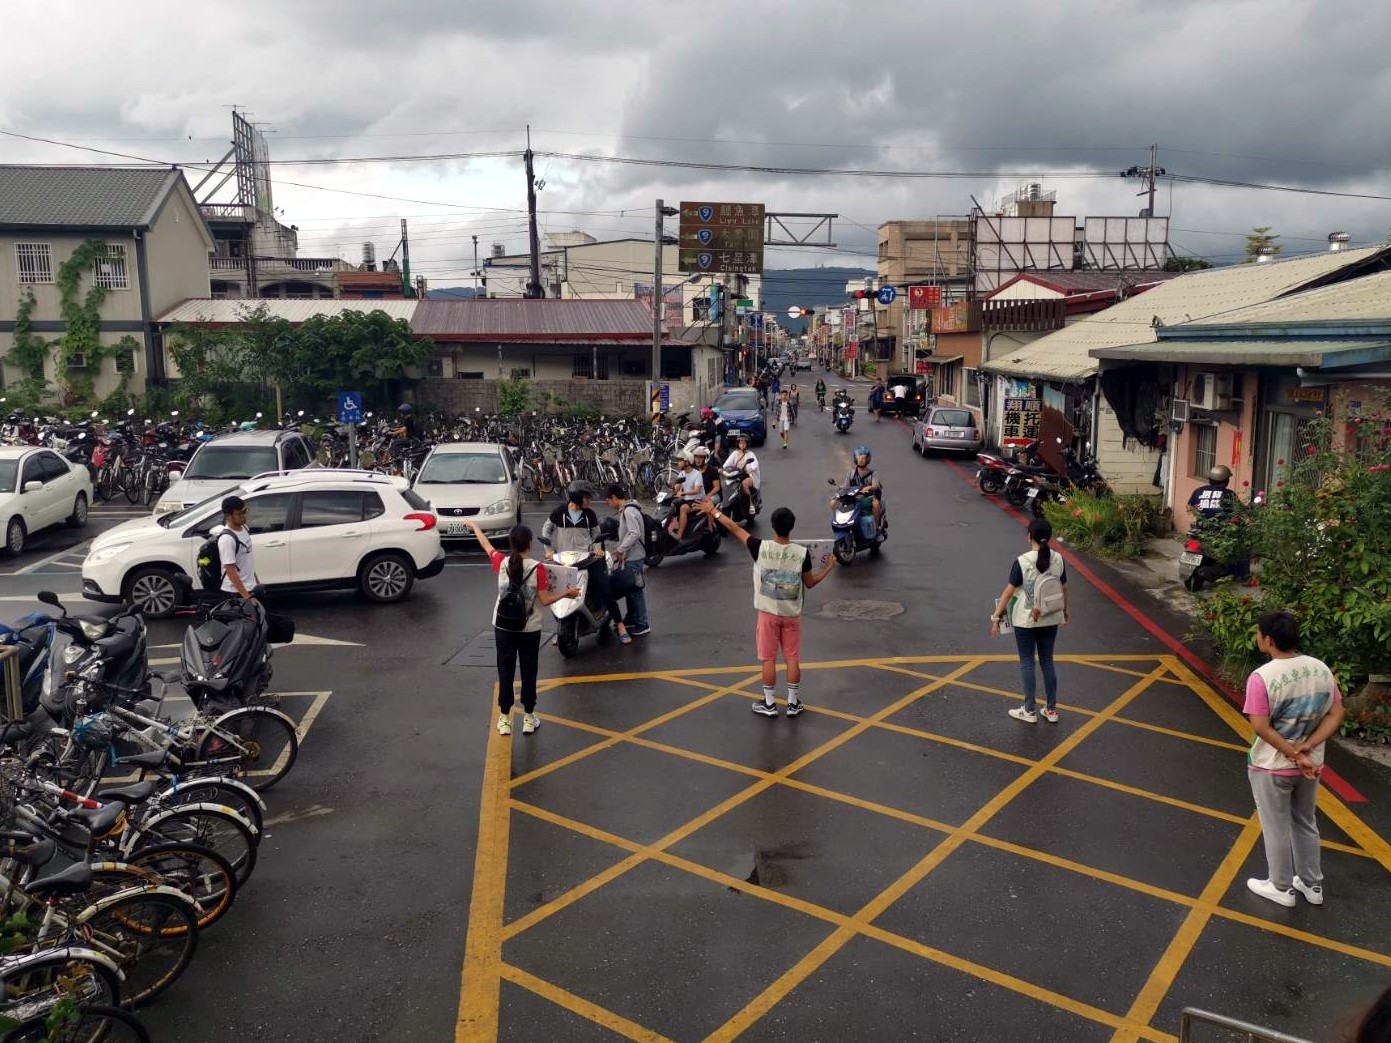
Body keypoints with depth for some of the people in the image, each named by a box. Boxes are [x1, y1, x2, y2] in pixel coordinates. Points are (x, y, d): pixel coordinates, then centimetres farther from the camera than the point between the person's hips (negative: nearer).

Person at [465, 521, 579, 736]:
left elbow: (486, 545, 11)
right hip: (529, 629, -2)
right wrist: (566, 592, 4)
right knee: (528, 673, 10)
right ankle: (528, 718, 17)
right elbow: (545, 600, -11)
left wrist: (474, 525, 28)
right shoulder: (538, 568, -14)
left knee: (505, 672, 9)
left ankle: (505, 719, 16)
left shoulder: (502, 563, -7)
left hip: (503, 627, 2)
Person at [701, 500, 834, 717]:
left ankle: (770, 704, 16)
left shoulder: (761, 548, -14)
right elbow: (810, 583, 1)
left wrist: (714, 511, 10)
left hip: (768, 612, -1)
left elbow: (735, 528, -3)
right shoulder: (802, 553, -11)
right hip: (792, 614, 1)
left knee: (768, 659, 8)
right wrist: (829, 567, 16)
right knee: (793, 659, 10)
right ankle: (793, 703, 18)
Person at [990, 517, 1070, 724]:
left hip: (1025, 620, -4)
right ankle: (1051, 710, 21)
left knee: (1027, 663, 7)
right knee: (1047, 662, 14)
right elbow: (1064, 588, 9)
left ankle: (1030, 711, 13)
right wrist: (1067, 610, 25)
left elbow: (1009, 591, -14)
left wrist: (996, 616, -7)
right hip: (1050, 619, 5)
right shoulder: (1058, 559, -3)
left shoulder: (1022, 561, -17)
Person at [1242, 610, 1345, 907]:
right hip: (1311, 765, 6)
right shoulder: (1321, 669, -5)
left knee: (1276, 829, 13)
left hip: (1272, 767, -5)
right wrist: (1306, 748, -11)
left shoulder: (1262, 677, -23)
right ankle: (1312, 885, 38)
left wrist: (1294, 756, -16)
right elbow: (1336, 716, -4)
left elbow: (1261, 728, -24)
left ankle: (1281, 888, 29)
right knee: (1306, 824, 24)